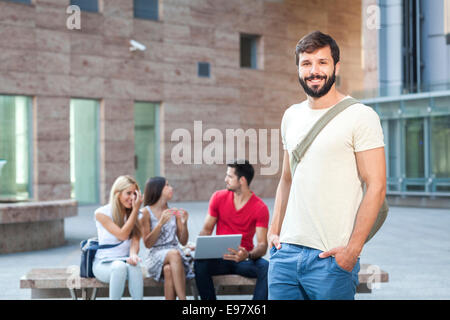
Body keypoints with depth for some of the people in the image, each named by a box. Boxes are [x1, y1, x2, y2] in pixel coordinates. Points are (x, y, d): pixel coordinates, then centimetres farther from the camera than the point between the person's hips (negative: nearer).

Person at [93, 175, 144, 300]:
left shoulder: (136, 215, 7)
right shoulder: (102, 213, -5)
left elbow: (135, 241, -5)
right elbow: (123, 235, -15)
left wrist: (133, 254, -28)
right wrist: (135, 210, -13)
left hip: (125, 261, 3)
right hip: (103, 264, -2)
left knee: (134, 266, -34)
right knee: (120, 266, -37)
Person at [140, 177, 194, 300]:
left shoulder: (174, 212, 14)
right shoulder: (147, 212, 3)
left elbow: (183, 242, 12)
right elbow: (148, 244, -4)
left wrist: (184, 223, -6)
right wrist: (161, 223, -16)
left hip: (175, 254, 3)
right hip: (156, 256, -2)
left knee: (169, 269, -35)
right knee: (174, 254, -36)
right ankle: (183, 302, -42)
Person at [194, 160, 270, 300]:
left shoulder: (260, 208, -7)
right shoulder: (218, 197, 2)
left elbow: (262, 245, -12)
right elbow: (207, 229, 7)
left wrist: (248, 255, -35)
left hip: (244, 259, -1)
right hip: (220, 257, 2)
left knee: (266, 267, -32)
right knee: (200, 263, -30)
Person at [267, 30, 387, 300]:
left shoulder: (361, 116, -6)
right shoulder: (291, 116, 13)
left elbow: (376, 187, -11)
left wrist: (353, 249, -16)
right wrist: (275, 230, 11)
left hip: (332, 258, -5)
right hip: (286, 251, 5)